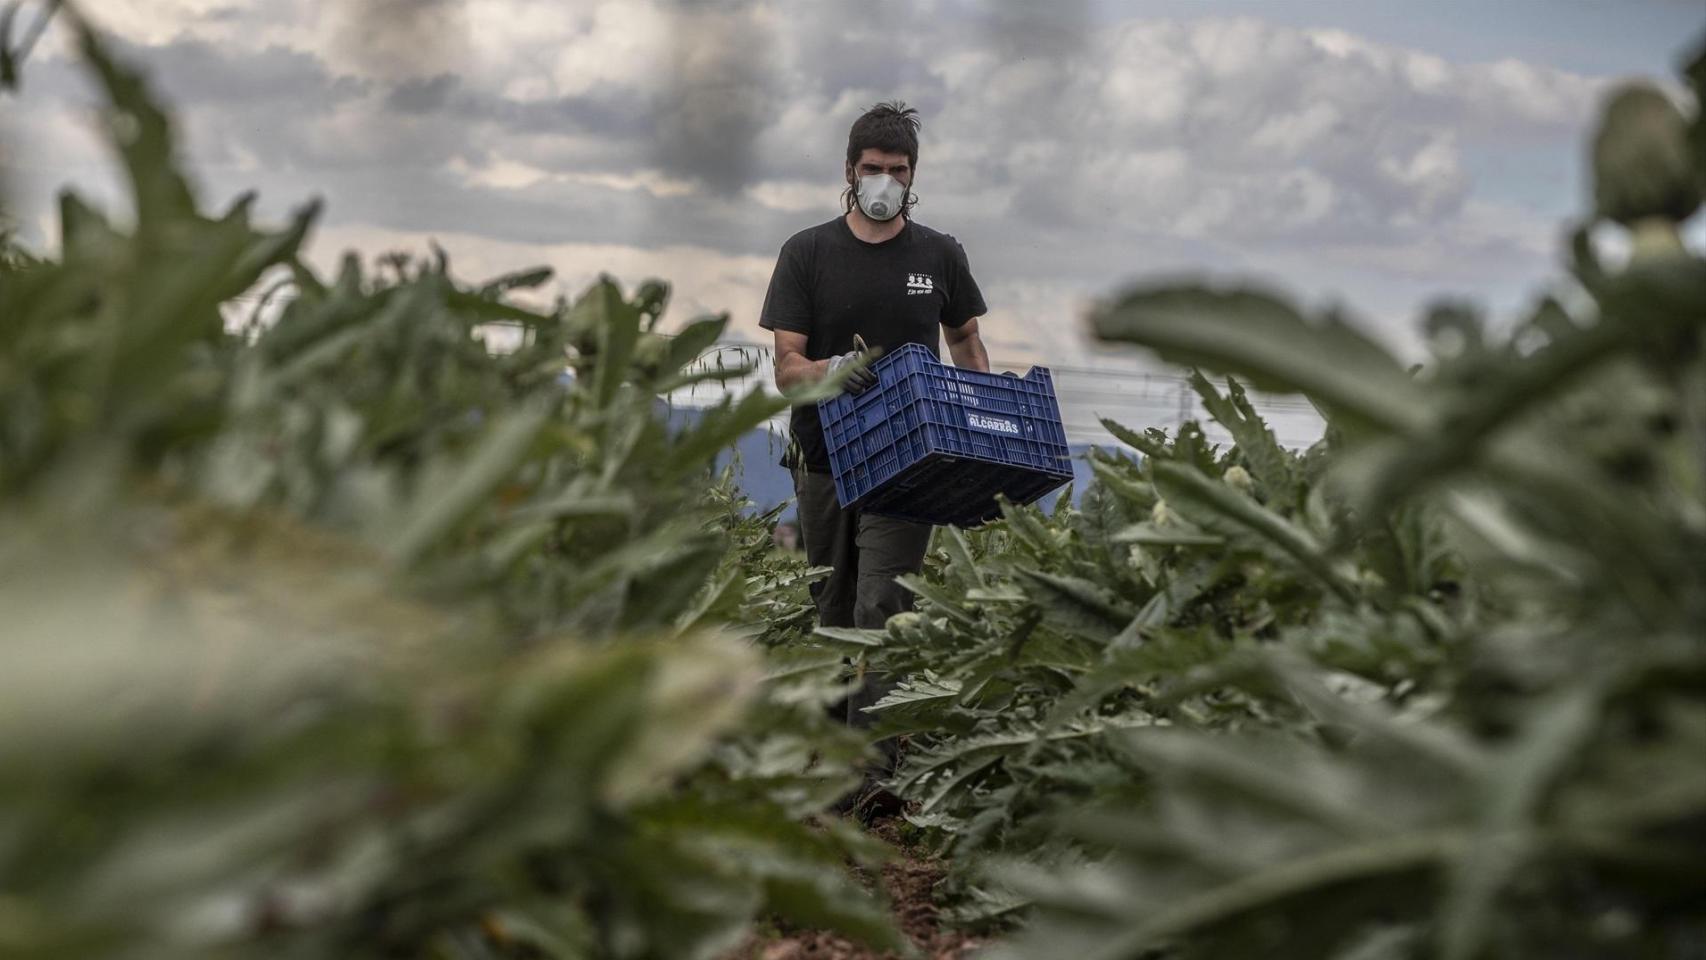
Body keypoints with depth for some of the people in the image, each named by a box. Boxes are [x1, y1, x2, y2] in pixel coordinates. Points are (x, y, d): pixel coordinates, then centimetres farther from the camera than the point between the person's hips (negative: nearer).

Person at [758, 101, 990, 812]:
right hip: (823, 458, 1)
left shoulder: (939, 255, 8)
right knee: (833, 612, 9)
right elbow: (786, 365, -3)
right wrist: (833, 370, -25)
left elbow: (966, 344, 20)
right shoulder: (808, 253, 4)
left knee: (881, 609, -13)